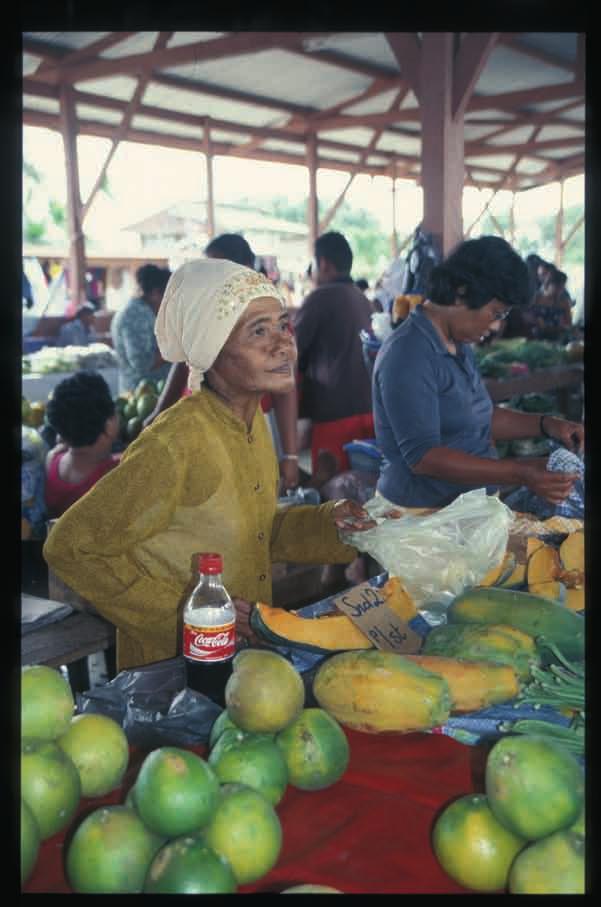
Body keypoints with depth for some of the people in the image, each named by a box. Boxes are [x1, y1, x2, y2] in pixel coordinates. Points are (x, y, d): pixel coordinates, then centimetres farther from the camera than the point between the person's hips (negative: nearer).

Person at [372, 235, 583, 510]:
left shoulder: (458, 345, 13)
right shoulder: (407, 357, -17)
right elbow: (422, 458, -22)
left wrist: (545, 425, 8)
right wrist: (519, 473, -27)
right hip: (420, 514, -8)